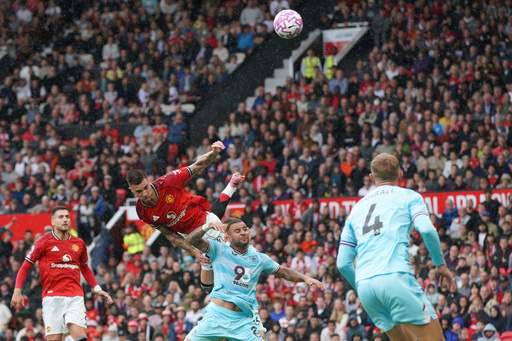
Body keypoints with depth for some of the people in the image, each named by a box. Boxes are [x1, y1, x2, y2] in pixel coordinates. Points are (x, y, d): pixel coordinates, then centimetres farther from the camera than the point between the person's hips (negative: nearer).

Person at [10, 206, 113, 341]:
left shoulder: (79, 244, 13)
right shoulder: (44, 242, 2)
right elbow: (25, 267, 6)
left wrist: (97, 289, 21)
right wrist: (17, 291, -5)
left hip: (75, 297, 2)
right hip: (52, 297, -2)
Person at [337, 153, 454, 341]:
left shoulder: (356, 208, 26)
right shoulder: (408, 196, 13)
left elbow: (343, 263, 21)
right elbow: (426, 229, -7)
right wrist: (441, 264, 6)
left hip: (364, 284, 6)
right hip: (395, 276, -6)